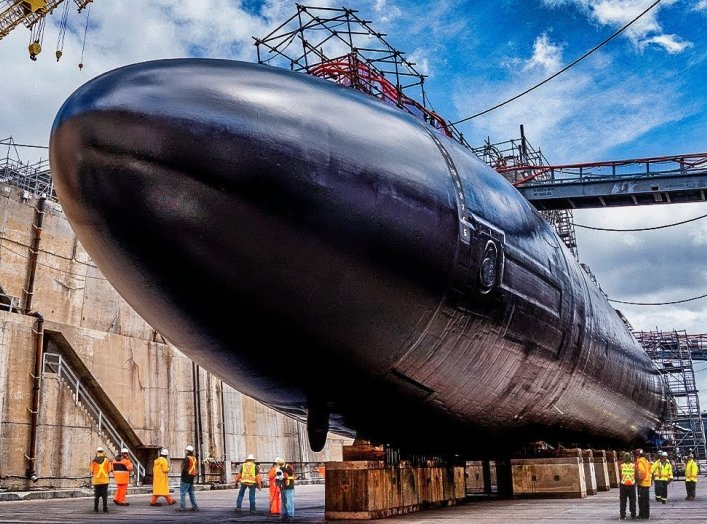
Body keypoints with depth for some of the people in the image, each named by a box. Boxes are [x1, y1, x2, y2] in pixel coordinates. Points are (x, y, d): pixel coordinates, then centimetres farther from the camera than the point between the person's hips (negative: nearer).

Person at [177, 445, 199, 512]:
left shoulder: (187, 458, -13)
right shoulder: (194, 458, 12)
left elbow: (185, 469, -18)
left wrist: (182, 477, -11)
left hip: (186, 478, -9)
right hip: (192, 479, 9)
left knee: (182, 493, -4)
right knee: (191, 493, 14)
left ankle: (182, 507, -5)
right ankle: (195, 506, 14)